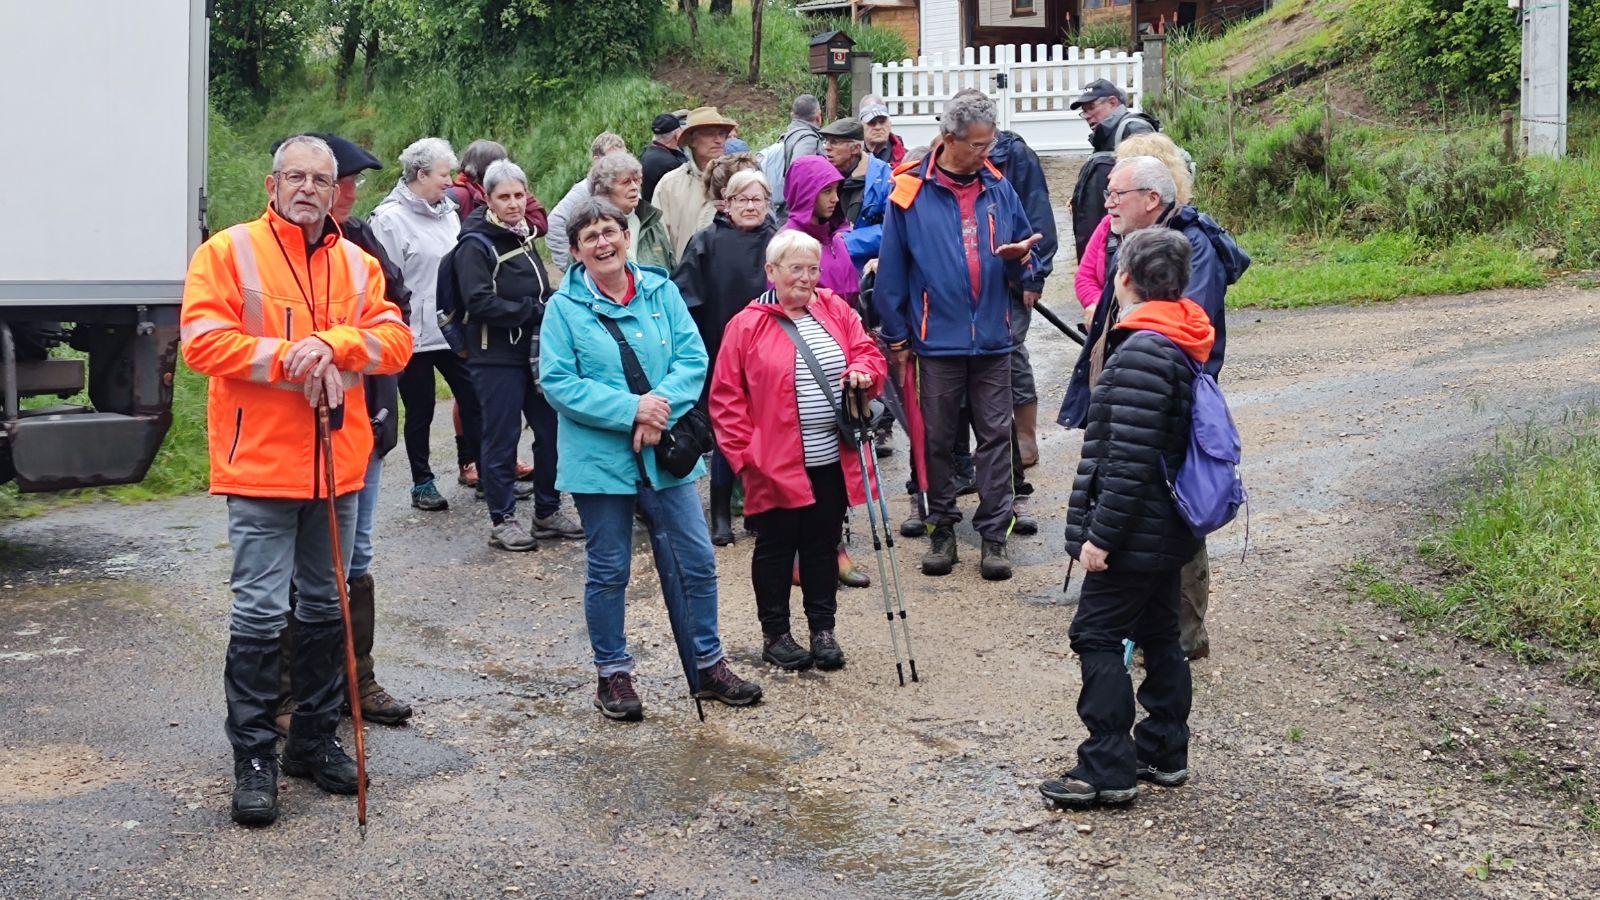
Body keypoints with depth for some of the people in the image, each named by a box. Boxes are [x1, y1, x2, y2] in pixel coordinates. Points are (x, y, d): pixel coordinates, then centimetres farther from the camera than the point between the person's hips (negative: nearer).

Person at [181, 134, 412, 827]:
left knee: (326, 606, 13)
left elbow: (394, 340, 1)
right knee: (260, 612, -6)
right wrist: (287, 356, -19)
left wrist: (332, 344, -17)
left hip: (339, 462, 5)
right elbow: (203, 340, -11)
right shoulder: (229, 251, -1)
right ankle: (253, 757, 4)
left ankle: (315, 738, 27)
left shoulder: (357, 264, 11)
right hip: (260, 462, -5)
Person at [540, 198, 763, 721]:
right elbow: (558, 383, -11)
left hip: (666, 454, 3)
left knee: (695, 563, 7)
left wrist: (660, 408, -18)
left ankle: (709, 664, 23)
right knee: (608, 572, 7)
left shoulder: (661, 291, 5)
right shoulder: (565, 307, -3)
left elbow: (694, 359, -1)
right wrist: (631, 409, -19)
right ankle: (613, 674, 21)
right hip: (599, 459, -3)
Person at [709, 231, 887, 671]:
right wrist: (745, 453, -10)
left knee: (824, 545, 13)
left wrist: (862, 371, -14)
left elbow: (868, 350, 10)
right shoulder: (747, 326, -6)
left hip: (833, 462, 4)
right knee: (776, 548, 8)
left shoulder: (836, 310, 6)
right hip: (777, 465, -4)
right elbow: (726, 398, -5)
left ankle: (823, 629, 24)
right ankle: (775, 634, 19)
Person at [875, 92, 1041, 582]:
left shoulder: (998, 188, 6)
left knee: (995, 436, 2)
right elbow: (891, 269, 1)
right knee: (937, 439, 7)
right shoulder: (911, 192, -3)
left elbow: (1022, 262, 14)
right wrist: (896, 336, 1)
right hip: (937, 339, -2)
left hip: (993, 339, 2)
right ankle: (942, 531, 19)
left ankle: (994, 534, 9)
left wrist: (1019, 258, -10)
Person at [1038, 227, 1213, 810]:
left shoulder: (1141, 352, -21)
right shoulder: (1183, 344, 10)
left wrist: (1100, 533, -21)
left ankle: (1108, 771, -1)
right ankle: (1165, 752, 28)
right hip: (1169, 531, 10)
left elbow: (1129, 459, -25)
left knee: (1097, 637, -4)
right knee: (1159, 635, 17)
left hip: (1134, 534, -10)